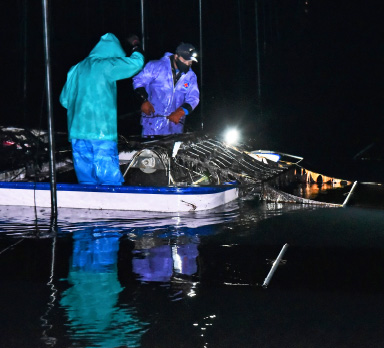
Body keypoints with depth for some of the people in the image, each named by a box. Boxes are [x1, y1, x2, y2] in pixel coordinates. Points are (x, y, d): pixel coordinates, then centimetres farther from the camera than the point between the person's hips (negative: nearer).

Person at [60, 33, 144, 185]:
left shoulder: (76, 69, 15)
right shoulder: (104, 66, -6)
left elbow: (65, 99, 20)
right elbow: (136, 63, -5)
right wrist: (136, 46, 15)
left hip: (77, 134, 7)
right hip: (101, 133, -7)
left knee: (86, 180, 8)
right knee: (110, 180, -6)